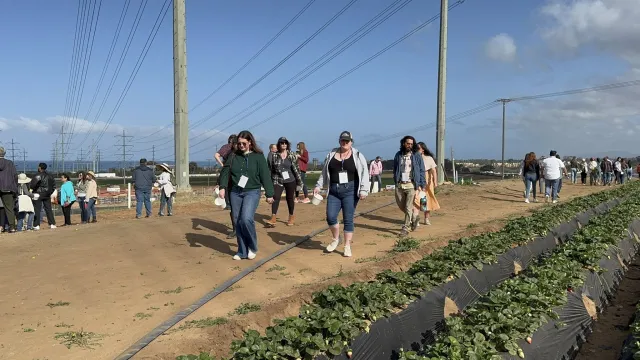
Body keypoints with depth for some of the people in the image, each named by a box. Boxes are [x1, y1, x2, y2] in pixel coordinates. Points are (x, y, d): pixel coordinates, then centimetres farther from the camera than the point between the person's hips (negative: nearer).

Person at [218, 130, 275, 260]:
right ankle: (242, 251, 17)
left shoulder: (258, 156, -2)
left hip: (252, 192, -4)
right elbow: (225, 172, 3)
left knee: (246, 219, -21)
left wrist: (269, 194, -4)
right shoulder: (233, 156, 8)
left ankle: (252, 247, 2)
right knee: (237, 222, 5)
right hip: (235, 192, 4)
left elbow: (265, 176, -2)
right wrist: (222, 187, -13)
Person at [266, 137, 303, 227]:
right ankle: (273, 218, -18)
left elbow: (296, 168, 4)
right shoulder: (273, 155, -1)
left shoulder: (292, 156, 1)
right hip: (278, 181, -1)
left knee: (290, 198, 9)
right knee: (276, 197, -14)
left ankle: (291, 217, 26)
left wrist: (299, 181, 4)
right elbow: (270, 168, 2)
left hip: (290, 180, 1)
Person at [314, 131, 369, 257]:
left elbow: (364, 174, -6)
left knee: (348, 220, 0)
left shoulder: (357, 156, -1)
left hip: (350, 191, -3)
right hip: (334, 191, 3)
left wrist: (363, 190, -15)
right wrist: (318, 186, 8)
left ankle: (347, 247, 10)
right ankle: (335, 239, 23)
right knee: (330, 217, -4)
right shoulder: (331, 155, 8)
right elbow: (324, 172, 14)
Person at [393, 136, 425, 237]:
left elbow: (422, 171, 1)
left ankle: (405, 228, 5)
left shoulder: (417, 156, -1)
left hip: (411, 185, -4)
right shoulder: (398, 155, 7)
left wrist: (421, 185, -5)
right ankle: (414, 218, 35)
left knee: (408, 208, -4)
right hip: (399, 185, 4)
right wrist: (396, 182, 9)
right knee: (401, 206, 11)